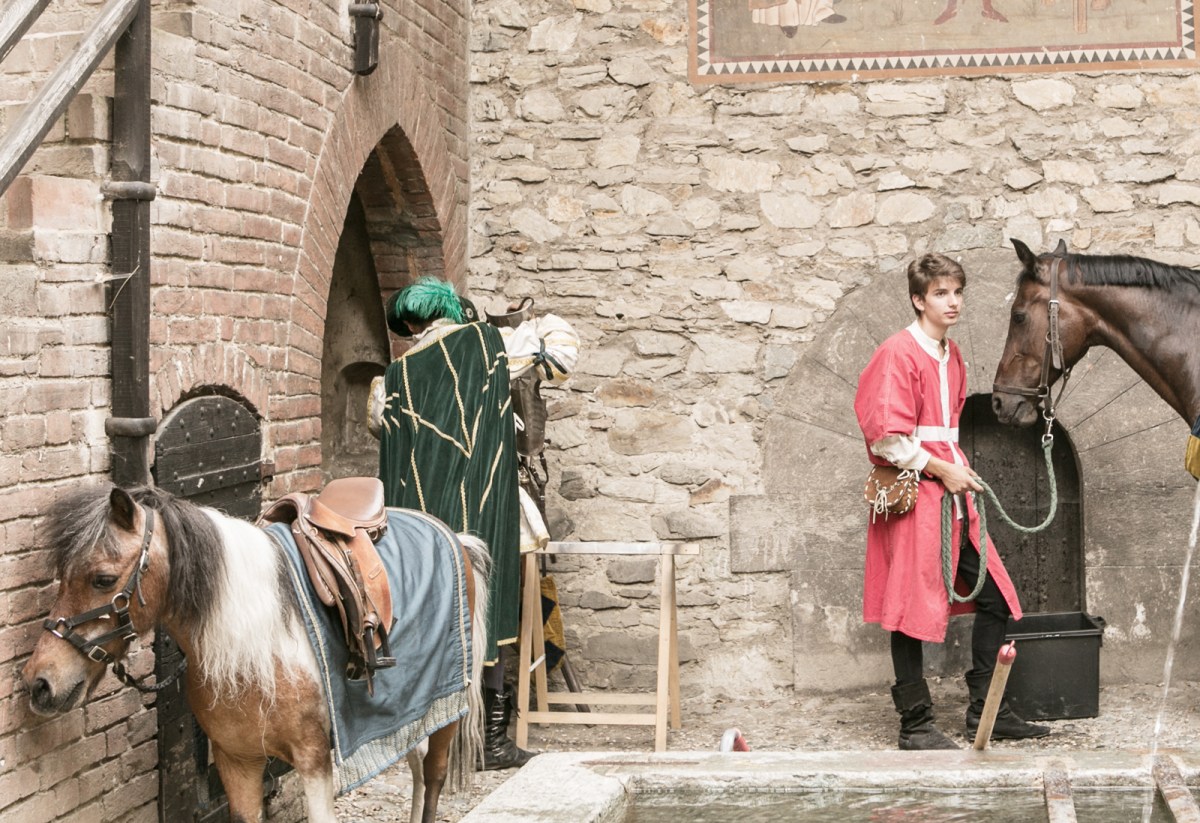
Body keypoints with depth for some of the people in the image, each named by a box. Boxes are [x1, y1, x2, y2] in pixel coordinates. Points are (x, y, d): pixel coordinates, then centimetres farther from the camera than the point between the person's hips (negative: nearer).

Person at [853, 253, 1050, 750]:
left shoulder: (951, 355, 15)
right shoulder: (899, 353, -12)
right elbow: (887, 438, -17)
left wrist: (959, 468, 11)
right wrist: (942, 469, -13)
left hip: (952, 490, 9)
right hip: (913, 495, -9)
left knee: (994, 597, 9)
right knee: (913, 607, -3)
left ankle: (985, 712, 18)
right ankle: (915, 724, 5)